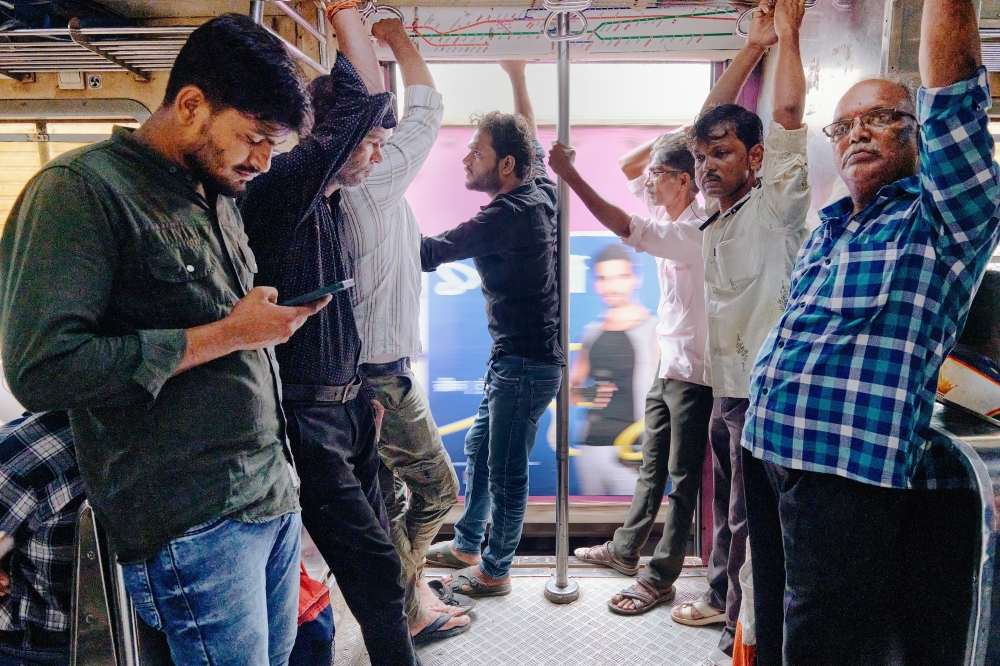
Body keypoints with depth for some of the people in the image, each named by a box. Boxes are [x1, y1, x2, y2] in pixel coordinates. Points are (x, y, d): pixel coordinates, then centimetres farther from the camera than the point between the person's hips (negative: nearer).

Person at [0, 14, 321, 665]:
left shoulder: (220, 196, 14)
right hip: (192, 525, -8)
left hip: (277, 497, 8)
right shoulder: (80, 190, -12)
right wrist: (226, 335, -19)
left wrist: (273, 317, 6)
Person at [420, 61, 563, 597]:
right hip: (514, 356, 10)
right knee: (478, 447, 21)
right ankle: (466, 544, 37)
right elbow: (531, 140, 25)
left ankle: (494, 571, 21)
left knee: (505, 469, 3)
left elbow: (428, 253, -23)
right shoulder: (540, 191, 5)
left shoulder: (506, 215, -22)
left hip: (525, 362, -10)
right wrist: (517, 77, 31)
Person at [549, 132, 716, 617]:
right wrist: (670, 139, 0)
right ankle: (625, 549, 32)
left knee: (682, 477, 2)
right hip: (668, 365, 9)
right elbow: (627, 167, 15)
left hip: (693, 372, -9)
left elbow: (627, 229, -33)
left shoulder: (695, 230, -21)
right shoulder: (669, 211, 7)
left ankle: (661, 578, 13)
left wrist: (569, 174, -29)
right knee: (652, 465, 19)